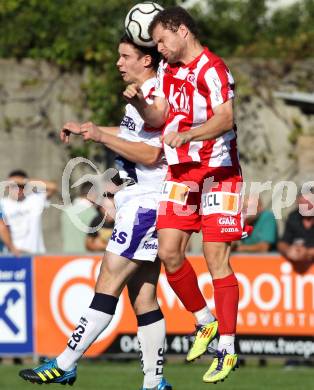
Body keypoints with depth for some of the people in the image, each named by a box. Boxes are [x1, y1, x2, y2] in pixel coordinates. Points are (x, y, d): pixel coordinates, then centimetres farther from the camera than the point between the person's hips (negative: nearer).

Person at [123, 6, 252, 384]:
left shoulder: (212, 69, -13)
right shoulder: (167, 69, 13)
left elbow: (225, 117, -23)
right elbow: (159, 116, 11)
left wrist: (187, 135, -35)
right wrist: (138, 102, -8)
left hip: (217, 171, -7)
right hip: (180, 171, 7)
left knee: (216, 259, -7)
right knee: (169, 251, -1)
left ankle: (227, 349, -4)